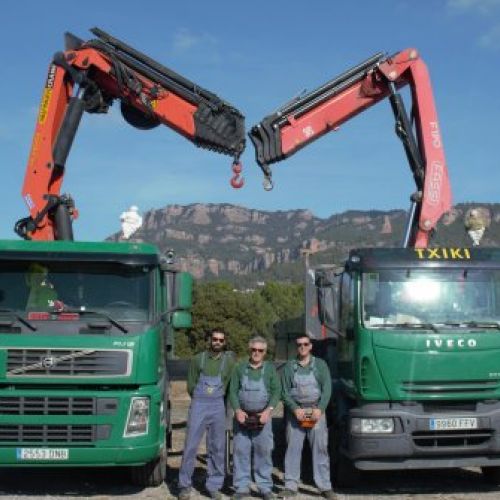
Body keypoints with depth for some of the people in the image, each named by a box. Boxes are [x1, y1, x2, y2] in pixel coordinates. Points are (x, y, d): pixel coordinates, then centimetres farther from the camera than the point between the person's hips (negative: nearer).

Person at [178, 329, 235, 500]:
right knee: (190, 445, -4)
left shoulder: (229, 360, 8)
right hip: (198, 405, -1)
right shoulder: (198, 359, 8)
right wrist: (200, 401, 7)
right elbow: (191, 385, 8)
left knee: (217, 448, 3)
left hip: (218, 407, 1)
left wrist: (217, 401, 5)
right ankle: (185, 485, 4)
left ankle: (214, 486, 12)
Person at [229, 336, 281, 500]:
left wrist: (268, 410, -12)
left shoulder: (270, 368, 6)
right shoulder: (240, 368, 7)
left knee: (264, 451, -1)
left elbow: (276, 391, 0)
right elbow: (233, 391, 4)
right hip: (242, 416, 1)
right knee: (240, 450, 1)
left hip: (263, 417, -1)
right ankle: (242, 487, 10)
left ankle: (265, 487, 9)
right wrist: (237, 410, -9)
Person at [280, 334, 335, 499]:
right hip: (295, 411, 1)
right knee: (293, 448, 0)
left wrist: (320, 409, -12)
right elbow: (285, 392, 2)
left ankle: (325, 486, 2)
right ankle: (291, 486, 6)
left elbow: (327, 389, 0)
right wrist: (295, 409, -12)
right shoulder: (289, 367, 8)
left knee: (320, 448, -2)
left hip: (317, 412, 0)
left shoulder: (320, 365, 8)